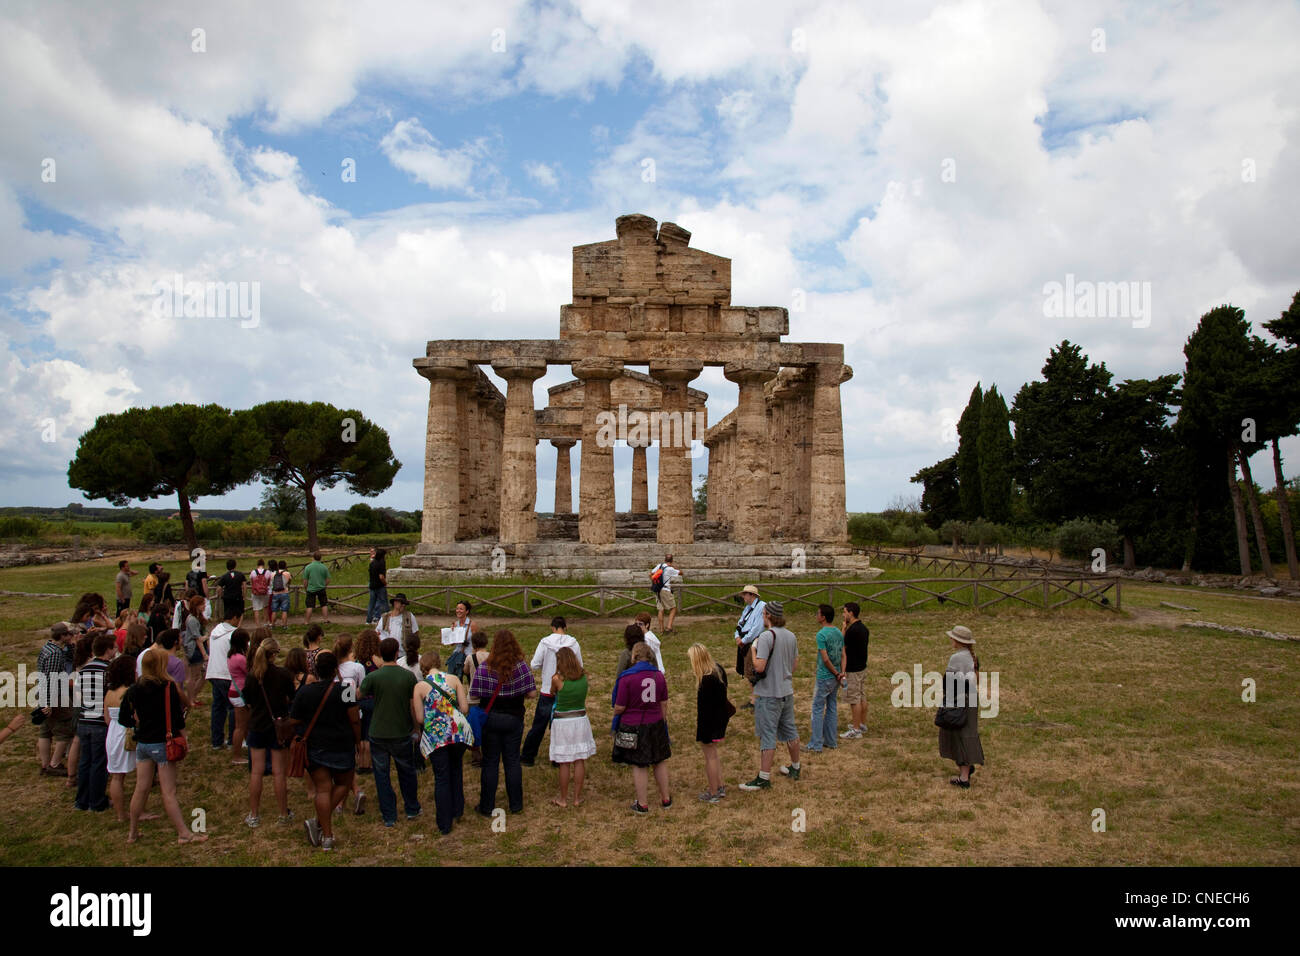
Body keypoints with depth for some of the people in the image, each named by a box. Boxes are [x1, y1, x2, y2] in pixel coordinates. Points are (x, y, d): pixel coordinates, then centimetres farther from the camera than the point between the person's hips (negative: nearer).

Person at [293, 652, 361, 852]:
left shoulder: (304, 693, -3)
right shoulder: (344, 691, -11)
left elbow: (294, 722, 3)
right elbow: (355, 721, -9)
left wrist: (303, 739, 21)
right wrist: (357, 741, 6)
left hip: (314, 747, 3)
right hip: (341, 747, -2)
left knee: (323, 789, 6)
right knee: (343, 783, 16)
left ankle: (326, 836, 6)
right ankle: (320, 821, 3)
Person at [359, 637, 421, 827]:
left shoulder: (373, 677, -13)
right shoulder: (408, 676, -9)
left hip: (378, 733, -1)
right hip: (402, 733, 1)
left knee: (382, 774, 11)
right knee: (407, 772, 19)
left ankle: (389, 817, 16)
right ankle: (412, 809, 31)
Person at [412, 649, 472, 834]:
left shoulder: (420, 686, -5)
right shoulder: (454, 679, -1)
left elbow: (419, 719, -5)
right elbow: (465, 708, -2)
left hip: (435, 735, -2)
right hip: (458, 732, 2)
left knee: (441, 779, 8)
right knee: (456, 772, 24)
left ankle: (444, 825, 15)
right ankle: (457, 811, 35)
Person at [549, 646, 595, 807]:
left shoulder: (557, 679, -15)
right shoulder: (584, 676, -3)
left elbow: (552, 694, 4)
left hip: (562, 722, -3)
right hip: (581, 720, 3)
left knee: (564, 763, 6)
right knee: (580, 761, 11)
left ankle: (563, 799, 17)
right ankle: (577, 797, 19)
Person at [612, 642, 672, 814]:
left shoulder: (626, 678, -16)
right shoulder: (659, 675, -2)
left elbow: (619, 708, -13)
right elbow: (664, 704, 5)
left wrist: (615, 714, 9)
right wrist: (663, 722, 18)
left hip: (633, 727, -4)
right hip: (655, 725, 4)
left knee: (639, 766, 8)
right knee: (660, 762, 19)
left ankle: (642, 804, 19)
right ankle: (666, 799, 31)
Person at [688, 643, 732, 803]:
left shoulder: (706, 680, -29)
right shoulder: (719, 669, -2)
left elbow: (704, 708, -23)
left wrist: (701, 733, -18)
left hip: (710, 722, -9)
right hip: (720, 719, 9)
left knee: (710, 756, 7)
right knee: (713, 754, 24)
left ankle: (713, 794, 21)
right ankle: (720, 787, 34)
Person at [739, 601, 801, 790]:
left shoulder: (766, 637, -20)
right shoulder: (791, 636, 4)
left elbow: (759, 667, -25)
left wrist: (753, 650, -10)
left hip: (769, 694, -8)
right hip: (787, 691, 8)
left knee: (767, 736, -3)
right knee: (789, 731, 20)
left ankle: (764, 778, 0)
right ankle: (795, 768, 34)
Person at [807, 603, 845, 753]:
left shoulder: (821, 634, -19)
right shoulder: (839, 633, 7)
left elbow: (825, 659, -21)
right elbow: (843, 655, 5)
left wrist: (836, 674, -11)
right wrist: (842, 673, -2)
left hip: (824, 677, -8)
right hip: (835, 678, 8)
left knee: (818, 710, 0)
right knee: (832, 708, 15)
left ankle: (815, 745, 4)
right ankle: (831, 741, 23)